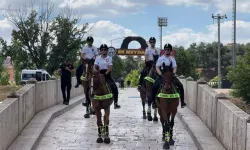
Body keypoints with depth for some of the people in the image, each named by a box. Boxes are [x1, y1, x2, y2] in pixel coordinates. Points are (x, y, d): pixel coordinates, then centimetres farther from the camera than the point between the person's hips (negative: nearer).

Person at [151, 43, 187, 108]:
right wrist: (160, 74, -16)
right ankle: (154, 101, -10)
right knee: (154, 87, -23)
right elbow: (157, 67, 1)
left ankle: (182, 101, -5)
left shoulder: (172, 58, 9)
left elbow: (175, 68, 5)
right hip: (162, 75, -2)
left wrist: (173, 73, -15)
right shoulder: (161, 58, 5)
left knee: (180, 86, -14)